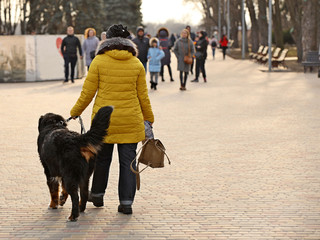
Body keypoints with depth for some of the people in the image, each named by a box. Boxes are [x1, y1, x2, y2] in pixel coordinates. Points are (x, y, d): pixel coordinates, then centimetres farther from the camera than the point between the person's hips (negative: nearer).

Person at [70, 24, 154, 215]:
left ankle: (97, 195, 30)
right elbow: (143, 95, 4)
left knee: (102, 158, 16)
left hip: (104, 120, 0)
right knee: (128, 160, 5)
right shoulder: (136, 64, 0)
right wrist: (149, 119, 15)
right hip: (131, 121, 0)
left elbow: (88, 92, -4)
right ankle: (126, 202, 4)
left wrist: (75, 113, 10)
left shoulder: (99, 61, -5)